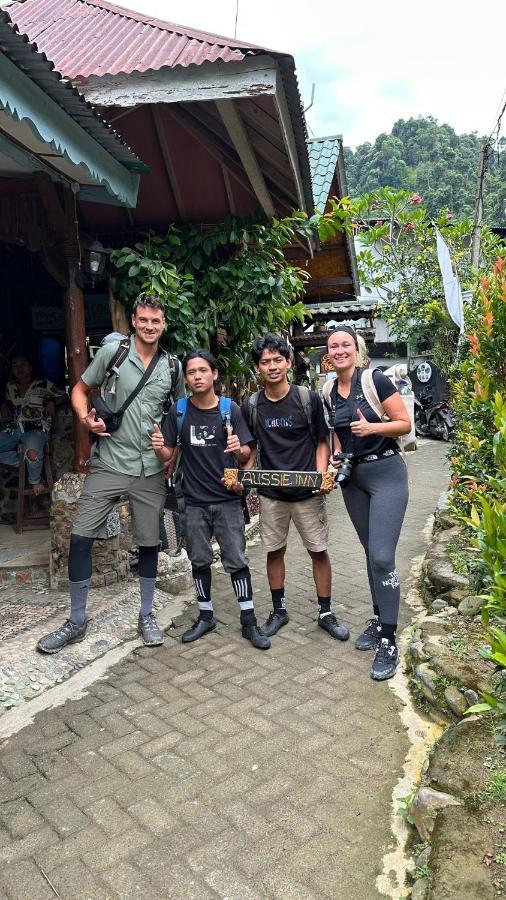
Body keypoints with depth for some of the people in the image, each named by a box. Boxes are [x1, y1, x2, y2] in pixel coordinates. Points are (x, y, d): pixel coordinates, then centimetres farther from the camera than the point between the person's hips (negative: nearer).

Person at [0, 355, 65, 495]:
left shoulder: (44, 384, 0)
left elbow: (64, 396, 6)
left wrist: (52, 402, -12)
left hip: (37, 428, -5)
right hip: (14, 428, 6)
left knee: (33, 454, -36)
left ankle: (35, 481, -3)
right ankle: (23, 461, 4)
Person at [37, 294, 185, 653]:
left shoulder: (173, 367, 5)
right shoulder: (112, 353, -2)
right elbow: (80, 390, 7)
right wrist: (86, 418, -12)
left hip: (152, 470, 2)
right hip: (109, 464, -1)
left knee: (150, 542, 10)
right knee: (80, 538, -3)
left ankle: (146, 615, 28)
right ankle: (77, 621, 15)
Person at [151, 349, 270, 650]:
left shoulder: (230, 409, -4)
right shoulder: (178, 412, 1)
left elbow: (246, 455, -4)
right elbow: (168, 455, 4)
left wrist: (239, 449, -28)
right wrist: (159, 448, -19)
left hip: (228, 500, -2)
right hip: (194, 501, 2)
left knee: (237, 561, 2)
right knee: (200, 561, 12)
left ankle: (249, 620, 14)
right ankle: (206, 616, 29)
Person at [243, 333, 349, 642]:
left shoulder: (308, 399, -6)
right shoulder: (251, 406, -1)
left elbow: (321, 442, 0)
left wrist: (321, 474, -14)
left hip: (308, 492, -1)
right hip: (271, 494, 2)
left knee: (319, 551, 6)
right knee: (275, 552, 12)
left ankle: (326, 613, 23)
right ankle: (279, 610, 30)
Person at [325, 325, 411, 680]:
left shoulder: (376, 380, -11)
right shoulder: (329, 392, 7)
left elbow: (405, 424, -10)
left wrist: (372, 427, -26)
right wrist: (335, 460, 1)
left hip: (386, 473, -5)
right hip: (352, 477, 6)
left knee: (382, 557, -11)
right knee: (372, 554, 14)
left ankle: (389, 641, 0)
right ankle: (379, 619, 29)